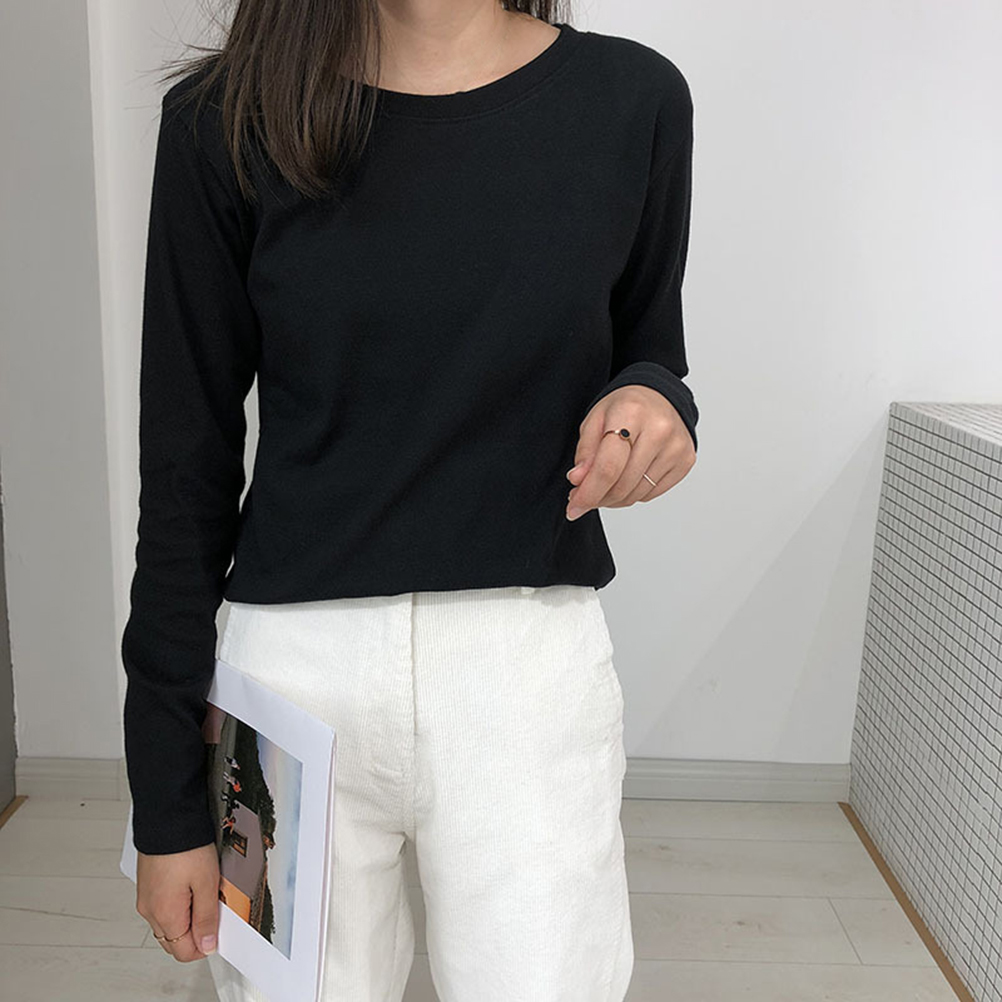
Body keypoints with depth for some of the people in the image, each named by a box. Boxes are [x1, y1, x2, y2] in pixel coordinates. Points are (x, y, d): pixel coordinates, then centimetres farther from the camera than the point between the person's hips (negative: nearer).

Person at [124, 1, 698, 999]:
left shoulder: (632, 97, 1)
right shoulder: (225, 119, -1)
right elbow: (188, 466, 0)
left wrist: (654, 400, -13)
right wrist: (167, 804, 1)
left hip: (530, 659, 1)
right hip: (295, 662, 0)